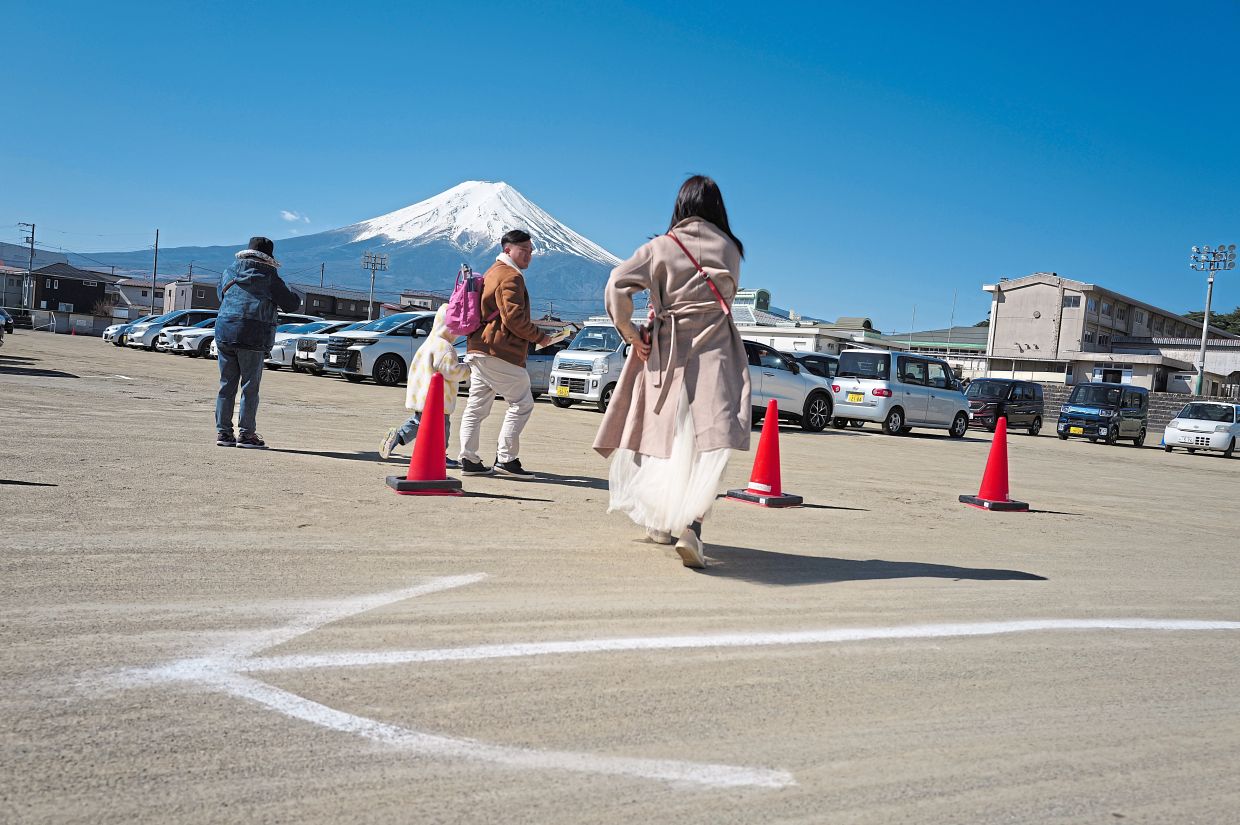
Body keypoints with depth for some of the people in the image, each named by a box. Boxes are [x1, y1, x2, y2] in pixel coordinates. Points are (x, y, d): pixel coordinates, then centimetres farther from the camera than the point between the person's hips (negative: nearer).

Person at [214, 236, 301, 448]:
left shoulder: (229, 272, 12)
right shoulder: (268, 277, -4)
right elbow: (291, 304, -2)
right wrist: (295, 297, 20)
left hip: (224, 334, 5)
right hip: (252, 337, -5)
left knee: (227, 385, 10)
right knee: (250, 387, 2)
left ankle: (223, 431, 11)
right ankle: (246, 433, 3)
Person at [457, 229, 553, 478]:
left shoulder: (493, 272, 23)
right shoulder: (511, 276, -11)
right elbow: (514, 317, -18)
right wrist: (539, 337, -7)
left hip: (478, 349, 10)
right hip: (501, 352, -10)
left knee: (476, 406, 9)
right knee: (522, 403, -3)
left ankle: (469, 460, 10)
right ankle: (506, 459, -5)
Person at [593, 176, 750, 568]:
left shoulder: (661, 247, 1)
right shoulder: (731, 249, 7)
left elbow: (617, 285, -10)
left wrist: (631, 335, -2)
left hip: (666, 352, 1)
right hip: (714, 352, -1)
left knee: (665, 434, 14)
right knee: (707, 442, -8)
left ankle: (661, 522, 27)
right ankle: (691, 524, -27)